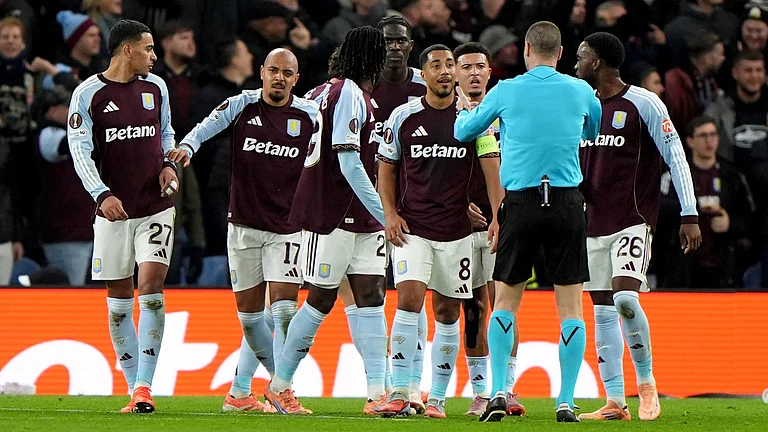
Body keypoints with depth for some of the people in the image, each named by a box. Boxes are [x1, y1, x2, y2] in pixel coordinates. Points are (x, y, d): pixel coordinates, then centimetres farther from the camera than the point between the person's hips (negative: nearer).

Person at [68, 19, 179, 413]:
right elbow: (80, 152, -8)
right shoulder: (88, 94, -4)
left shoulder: (155, 88, 9)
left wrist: (169, 165, 3)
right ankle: (134, 386, 13)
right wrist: (102, 194, -21)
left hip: (155, 207, 1)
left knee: (151, 289, -13)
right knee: (119, 300, 3)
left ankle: (144, 387, -14)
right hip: (113, 210, -1)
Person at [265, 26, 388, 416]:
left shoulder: (356, 95, 14)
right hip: (332, 216, -9)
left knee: (371, 296, 0)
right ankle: (279, 386, 10)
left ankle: (376, 394, -5)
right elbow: (349, 163, -20)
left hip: (360, 220, 9)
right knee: (321, 300, -2)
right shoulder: (349, 95, -15)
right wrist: (383, 213, -20)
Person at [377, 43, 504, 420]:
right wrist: (390, 213, -1)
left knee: (448, 312, 5)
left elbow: (492, 167, -2)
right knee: (409, 298, -16)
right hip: (411, 228, -1)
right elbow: (386, 168, 12)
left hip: (456, 230, 1)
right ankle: (399, 393, -15)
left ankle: (437, 398, 15)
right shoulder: (403, 117, 3)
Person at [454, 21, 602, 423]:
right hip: (567, 202, 0)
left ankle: (498, 392, 0)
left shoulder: (506, 92, 1)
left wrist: (464, 108, 37)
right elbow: (596, 132, 25)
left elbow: (462, 131, 15)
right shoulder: (581, 92, 4)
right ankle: (566, 402, -3)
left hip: (521, 203, 0)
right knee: (570, 306, 3)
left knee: (505, 301, 11)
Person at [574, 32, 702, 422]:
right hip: (594, 223, 7)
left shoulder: (643, 104, -7)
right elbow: (573, 166, 25)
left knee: (625, 297, -22)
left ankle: (646, 382, -5)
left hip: (634, 220, -7)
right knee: (602, 310, 3)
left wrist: (689, 215, -12)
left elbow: (676, 156, -8)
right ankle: (615, 402, 6)